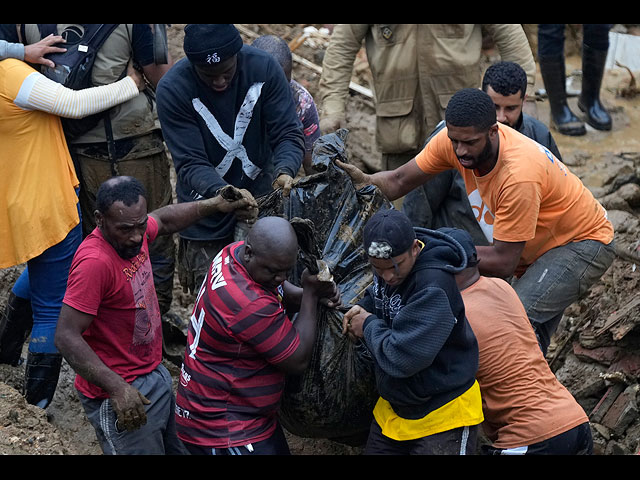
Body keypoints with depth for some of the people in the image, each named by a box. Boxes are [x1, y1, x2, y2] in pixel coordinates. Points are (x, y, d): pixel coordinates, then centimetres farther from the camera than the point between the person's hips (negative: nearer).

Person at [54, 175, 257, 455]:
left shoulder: (133, 231, -3)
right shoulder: (94, 262, -28)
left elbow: (163, 220, 23)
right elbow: (66, 337, -29)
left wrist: (215, 205, 15)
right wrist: (117, 389, -33)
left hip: (154, 375, 9)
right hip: (121, 395, -9)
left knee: (179, 447, 21)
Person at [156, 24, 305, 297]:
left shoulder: (264, 67, -14)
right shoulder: (172, 89, -19)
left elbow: (289, 134, -12)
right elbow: (190, 164, -21)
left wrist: (285, 170, -34)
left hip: (259, 194, 1)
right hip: (205, 208, -1)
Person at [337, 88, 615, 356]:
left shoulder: (519, 176, -38)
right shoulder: (453, 140, -17)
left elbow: (503, 262, -33)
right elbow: (400, 181, -7)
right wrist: (365, 181, -28)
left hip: (583, 243, -8)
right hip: (536, 250, 8)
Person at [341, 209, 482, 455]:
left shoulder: (433, 287, -30)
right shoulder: (386, 268, -4)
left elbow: (401, 358, -36)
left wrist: (369, 325, -18)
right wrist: (364, 307, -1)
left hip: (443, 416, -8)